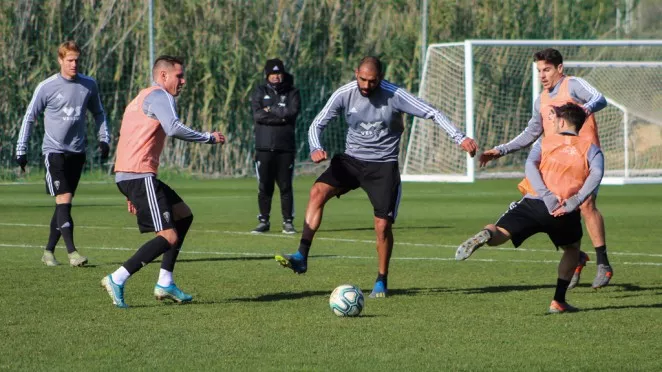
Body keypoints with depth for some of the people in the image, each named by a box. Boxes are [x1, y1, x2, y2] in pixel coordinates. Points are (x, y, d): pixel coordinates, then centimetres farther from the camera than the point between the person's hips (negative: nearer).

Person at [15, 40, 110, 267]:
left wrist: (104, 140, 9)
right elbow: (29, 118, 1)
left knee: (64, 203, 7)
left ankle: (49, 251, 17)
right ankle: (72, 252, -18)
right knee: (63, 199, -15)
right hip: (54, 150, -4)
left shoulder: (89, 85, 4)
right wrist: (21, 150, -2)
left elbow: (98, 113, 20)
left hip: (77, 152, 4)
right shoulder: (46, 87, -7)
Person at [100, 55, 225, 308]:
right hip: (140, 176, -11)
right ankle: (117, 280, -17)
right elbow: (173, 128, -23)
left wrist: (133, 194, 29)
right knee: (169, 237, -13)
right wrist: (209, 138, -10)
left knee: (183, 216, 19)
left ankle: (165, 284, 15)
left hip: (126, 174, 11)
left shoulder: (140, 99, 27)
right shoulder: (159, 96, -4)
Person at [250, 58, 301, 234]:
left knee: (286, 186, 0)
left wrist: (270, 109, -6)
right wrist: (281, 116, -10)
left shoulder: (292, 93, 7)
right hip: (264, 148, 1)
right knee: (264, 187, 3)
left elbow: (292, 112, -12)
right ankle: (263, 221, 11)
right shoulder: (260, 92, 9)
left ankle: (288, 222, 6)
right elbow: (257, 115, -7)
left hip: (285, 148, -1)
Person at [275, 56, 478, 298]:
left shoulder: (394, 95, -14)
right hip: (351, 160, 2)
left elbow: (432, 114, -12)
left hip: (383, 166, -2)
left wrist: (460, 138, -21)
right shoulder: (344, 94, -7)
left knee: (383, 225, -7)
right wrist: (316, 148, -24)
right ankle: (301, 257, -25)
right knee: (318, 191, -23)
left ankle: (382, 281, 16)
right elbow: (318, 124, -3)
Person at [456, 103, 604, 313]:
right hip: (565, 212, 0)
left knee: (499, 234, -8)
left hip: (534, 202, 0)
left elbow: (530, 165, 0)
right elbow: (596, 174, -3)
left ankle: (488, 235, -46)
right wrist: (574, 203, -8)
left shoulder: (545, 141, 21)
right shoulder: (590, 148, 19)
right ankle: (558, 301, 19)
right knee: (572, 249, 27)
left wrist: (547, 195, -9)